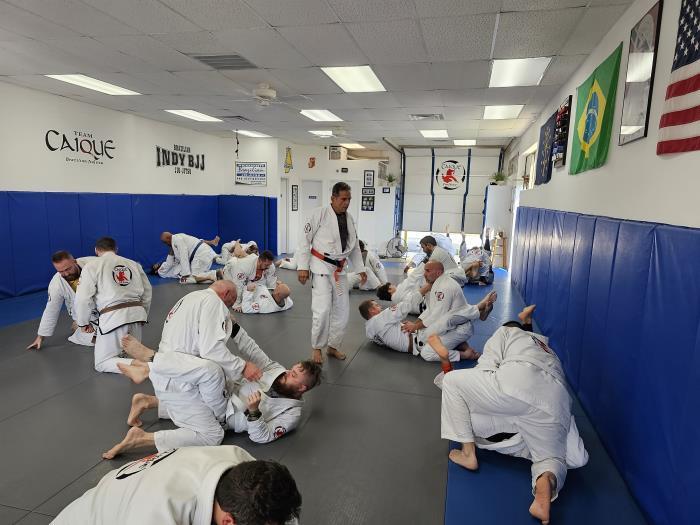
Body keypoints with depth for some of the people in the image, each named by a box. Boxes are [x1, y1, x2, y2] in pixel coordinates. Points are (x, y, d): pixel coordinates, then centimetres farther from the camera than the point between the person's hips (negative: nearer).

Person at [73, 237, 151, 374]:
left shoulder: (92, 266, 3)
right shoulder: (133, 264, 17)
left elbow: (83, 298, -4)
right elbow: (147, 291, 18)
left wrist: (83, 323, 11)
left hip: (113, 317, -5)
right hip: (137, 313, 5)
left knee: (102, 363, 10)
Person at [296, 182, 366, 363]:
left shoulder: (349, 218, 8)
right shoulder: (320, 213, -11)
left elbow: (354, 246, 17)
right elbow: (305, 240, -10)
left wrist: (360, 269, 14)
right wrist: (302, 266, -13)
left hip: (339, 269, 6)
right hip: (321, 267, -6)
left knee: (342, 311, 9)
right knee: (323, 310, -12)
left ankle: (333, 346, 27)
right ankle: (317, 347, 10)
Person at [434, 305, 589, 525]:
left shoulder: (505, 331, 27)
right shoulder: (546, 347, 44)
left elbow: (484, 372, 14)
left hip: (517, 382, -5)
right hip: (555, 402, 6)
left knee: (452, 381, 14)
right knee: (552, 458, 26)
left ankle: (468, 453, 14)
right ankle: (547, 480, -12)